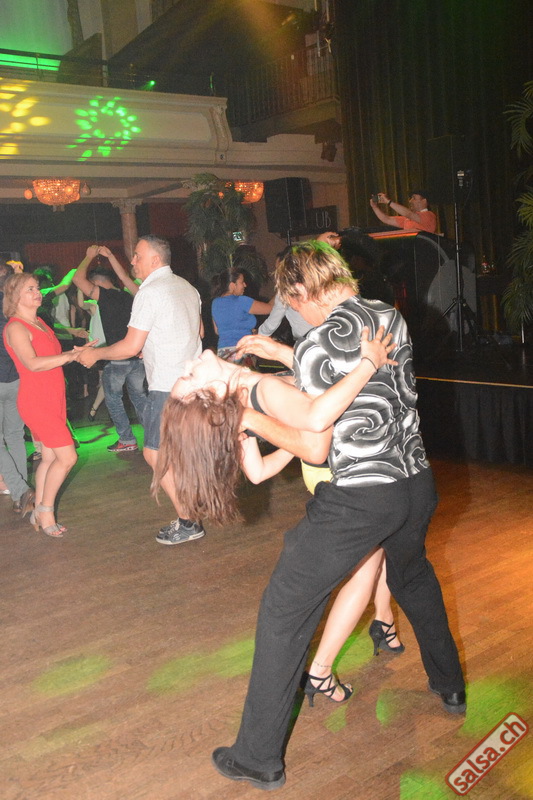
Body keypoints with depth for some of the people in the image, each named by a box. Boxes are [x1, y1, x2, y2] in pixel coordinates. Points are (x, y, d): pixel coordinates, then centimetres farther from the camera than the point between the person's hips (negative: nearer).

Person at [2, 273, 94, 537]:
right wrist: (71, 356, -28)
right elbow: (33, 363, -27)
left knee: (50, 457, 11)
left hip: (54, 399, 9)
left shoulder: (39, 322, 14)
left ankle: (39, 514, 21)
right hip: (36, 402, -9)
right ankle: (45, 511, 5)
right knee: (67, 456, -11)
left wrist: (75, 351, 8)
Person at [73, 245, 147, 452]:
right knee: (138, 395, 19)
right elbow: (125, 278, 23)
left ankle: (127, 440, 11)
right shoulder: (128, 296, 5)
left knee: (113, 398, 11)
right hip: (138, 356, 6)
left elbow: (78, 279, -10)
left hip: (117, 359, -6)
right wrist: (110, 256, 26)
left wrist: (89, 257, 3)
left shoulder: (105, 296, -11)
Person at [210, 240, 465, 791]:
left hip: (358, 500, -7)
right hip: (417, 483, 8)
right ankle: (449, 686, 54)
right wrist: (281, 353, 23)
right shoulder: (392, 318, 7)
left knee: (283, 612, 6)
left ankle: (259, 758, 15)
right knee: (412, 575, 36)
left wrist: (254, 420, 2)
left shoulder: (318, 344, -13)